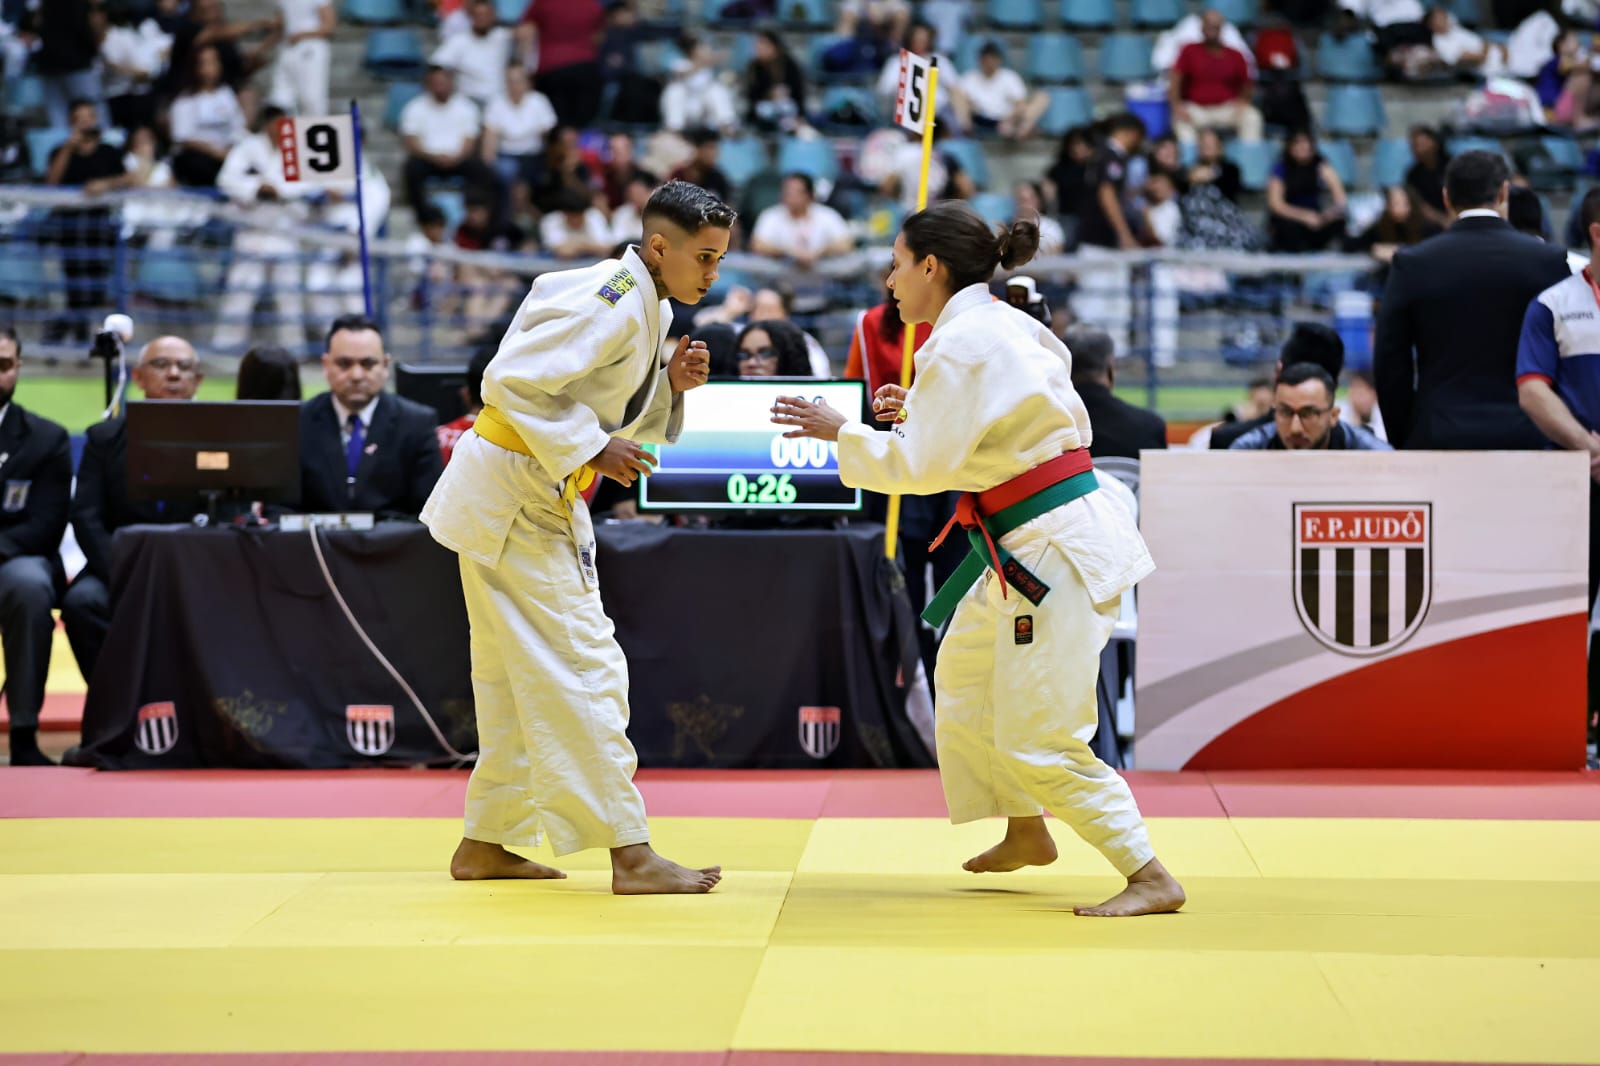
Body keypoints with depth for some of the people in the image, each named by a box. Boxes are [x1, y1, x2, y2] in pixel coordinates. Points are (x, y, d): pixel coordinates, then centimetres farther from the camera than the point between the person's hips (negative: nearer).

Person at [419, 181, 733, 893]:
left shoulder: (648, 309, 11)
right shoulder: (610, 302, -20)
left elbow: (621, 418, 16)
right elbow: (511, 382, -26)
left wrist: (670, 385, -1)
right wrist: (590, 448, -25)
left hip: (540, 501, 11)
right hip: (511, 502, -11)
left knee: (519, 676, 16)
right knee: (582, 669, -11)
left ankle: (485, 846, 24)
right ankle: (631, 855, -11)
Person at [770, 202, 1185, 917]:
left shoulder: (960, 346, -16)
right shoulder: (1008, 325, 13)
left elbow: (924, 467, -17)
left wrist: (839, 432, -5)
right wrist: (922, 413, 16)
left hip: (1053, 552, -11)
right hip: (1023, 553, 11)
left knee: (1040, 739, -9)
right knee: (966, 683, 24)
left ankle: (1149, 878, -6)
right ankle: (1026, 833, 38)